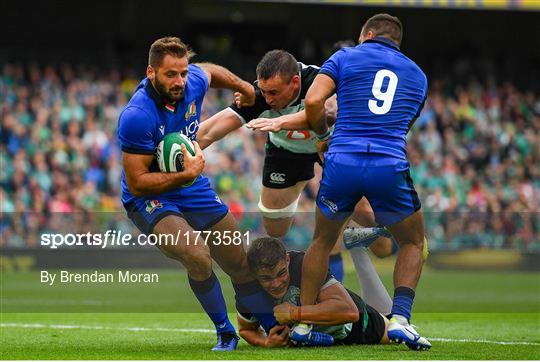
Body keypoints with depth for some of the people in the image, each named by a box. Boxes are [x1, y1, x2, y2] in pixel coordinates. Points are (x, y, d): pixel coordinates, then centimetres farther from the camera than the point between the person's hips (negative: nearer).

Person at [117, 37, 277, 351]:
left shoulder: (194, 82, -12)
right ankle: (225, 332, -6)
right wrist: (187, 175, -30)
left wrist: (243, 86, 29)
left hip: (193, 189, 6)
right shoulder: (137, 117, -30)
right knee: (198, 257, -30)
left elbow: (210, 71, 16)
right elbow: (137, 183, -25)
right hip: (149, 199, -6)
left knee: (242, 263, 9)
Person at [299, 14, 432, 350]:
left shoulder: (346, 57, 13)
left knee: (323, 241, 23)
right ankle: (400, 319, 0)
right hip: (390, 166, 0)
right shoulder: (417, 75, 22)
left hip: (342, 162, 0)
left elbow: (313, 101, -2)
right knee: (413, 243, 20)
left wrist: (322, 133, 17)